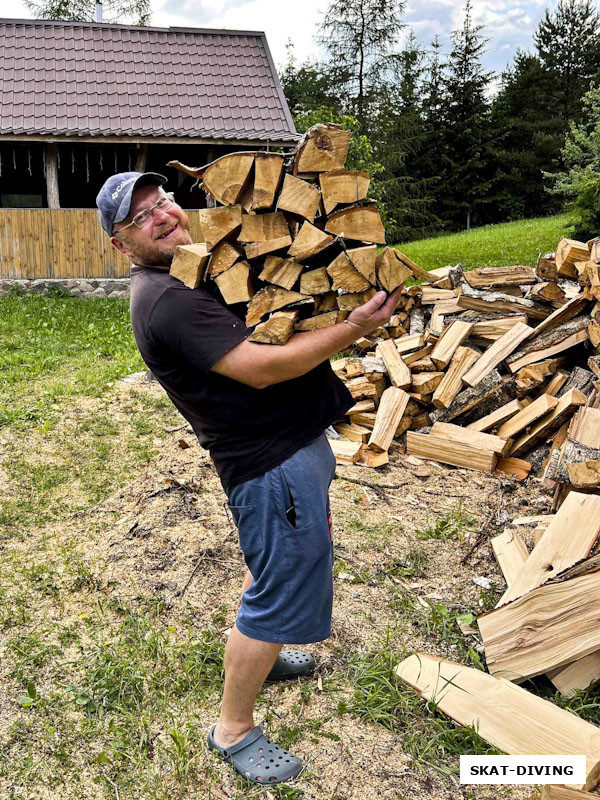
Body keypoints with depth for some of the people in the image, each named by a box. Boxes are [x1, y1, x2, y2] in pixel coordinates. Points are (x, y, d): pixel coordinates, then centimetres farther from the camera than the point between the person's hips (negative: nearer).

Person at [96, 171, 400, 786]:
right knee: (283, 592, 1)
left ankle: (257, 655, 51)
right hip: (274, 464, -11)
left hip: (297, 441, 11)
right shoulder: (164, 299, -21)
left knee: (273, 566, 28)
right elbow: (260, 368, -27)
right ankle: (233, 730, 22)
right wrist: (353, 329, -23)